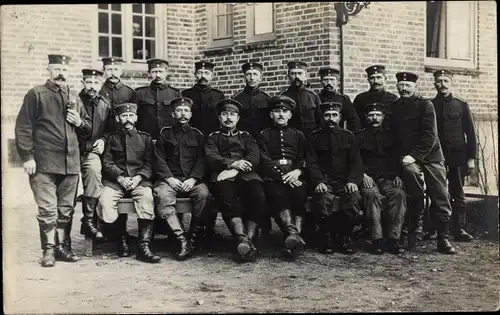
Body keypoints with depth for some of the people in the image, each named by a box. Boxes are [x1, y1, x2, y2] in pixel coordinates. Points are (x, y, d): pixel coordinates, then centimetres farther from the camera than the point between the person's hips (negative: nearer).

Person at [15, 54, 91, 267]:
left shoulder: (74, 98, 18)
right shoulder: (36, 95, 2)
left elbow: (87, 129, 26)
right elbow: (23, 127, -4)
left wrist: (79, 122, 3)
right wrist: (27, 156, -11)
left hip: (70, 163, 5)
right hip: (44, 163, -5)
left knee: (66, 209, 9)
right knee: (48, 209, -5)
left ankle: (63, 246, 19)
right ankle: (49, 250, 4)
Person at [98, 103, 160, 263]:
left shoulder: (145, 138, 19)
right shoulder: (112, 138, 18)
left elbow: (149, 164, 10)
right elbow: (107, 163, 7)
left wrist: (139, 177, -9)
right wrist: (120, 177, -11)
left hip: (139, 180, -1)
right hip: (115, 180, 1)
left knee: (147, 198, -34)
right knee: (105, 200, -31)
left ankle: (144, 246, -35)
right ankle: (121, 237, -9)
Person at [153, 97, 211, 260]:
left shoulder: (197, 135, 18)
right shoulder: (165, 134, 16)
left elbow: (201, 160, 7)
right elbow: (159, 159, 6)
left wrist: (193, 179, -10)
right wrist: (169, 178, -10)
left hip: (192, 180, 1)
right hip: (170, 178, 0)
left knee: (203, 193, -33)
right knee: (163, 195, -34)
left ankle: (194, 238, -24)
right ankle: (182, 240, -38)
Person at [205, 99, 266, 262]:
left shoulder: (246, 136, 29)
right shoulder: (212, 138, 26)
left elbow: (255, 157, 10)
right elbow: (212, 158, 6)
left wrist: (235, 169, -9)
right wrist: (232, 163, -13)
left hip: (247, 175, 1)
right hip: (223, 176, -1)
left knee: (258, 196, -33)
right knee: (228, 199, -36)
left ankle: (249, 238, -34)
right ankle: (242, 239, -47)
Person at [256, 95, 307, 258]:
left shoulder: (298, 135, 24)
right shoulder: (263, 136, 18)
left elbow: (304, 159, 12)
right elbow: (264, 161, 3)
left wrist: (297, 171, -11)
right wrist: (282, 176, -12)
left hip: (295, 176, 2)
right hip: (272, 178, -2)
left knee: (299, 194, -34)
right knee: (278, 194, -36)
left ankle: (294, 234, -44)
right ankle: (293, 234, -51)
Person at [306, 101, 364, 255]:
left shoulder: (348, 136, 15)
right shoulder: (315, 137, 11)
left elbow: (356, 162, 8)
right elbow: (311, 163, 2)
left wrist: (352, 181, -11)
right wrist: (318, 182, -16)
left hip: (345, 181, 1)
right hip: (324, 181, -1)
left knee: (353, 198, -30)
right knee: (323, 200, -33)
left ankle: (345, 237, -6)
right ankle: (327, 238, -9)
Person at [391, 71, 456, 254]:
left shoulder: (425, 105, 0)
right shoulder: (394, 108, 11)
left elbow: (430, 135, -10)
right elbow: (394, 137, 14)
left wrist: (414, 155, -19)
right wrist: (403, 157, 0)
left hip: (431, 155, -1)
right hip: (408, 157, 1)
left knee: (441, 198, -5)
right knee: (411, 171, -32)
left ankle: (443, 240, 4)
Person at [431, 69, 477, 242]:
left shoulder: (461, 105, 7)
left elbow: (470, 133, 6)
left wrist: (471, 157, 0)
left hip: (457, 157, 0)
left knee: (458, 195, 2)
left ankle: (459, 229, 8)